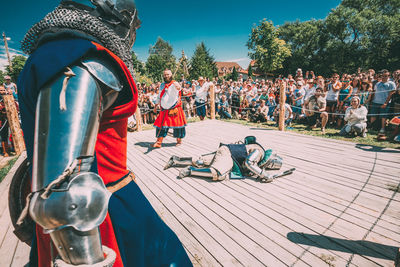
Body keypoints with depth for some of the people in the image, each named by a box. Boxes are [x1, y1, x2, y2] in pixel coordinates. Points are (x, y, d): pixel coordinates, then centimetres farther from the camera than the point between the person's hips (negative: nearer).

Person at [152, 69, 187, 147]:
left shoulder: (175, 84, -6)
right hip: (164, 110, 5)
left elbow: (179, 88, -30)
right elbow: (159, 96, 25)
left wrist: (178, 87, -53)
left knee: (177, 124, 1)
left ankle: (179, 140, 19)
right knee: (161, 124, 3)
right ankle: (158, 142, 9)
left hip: (175, 109, -5)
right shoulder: (162, 85, 14)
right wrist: (156, 105, 22)